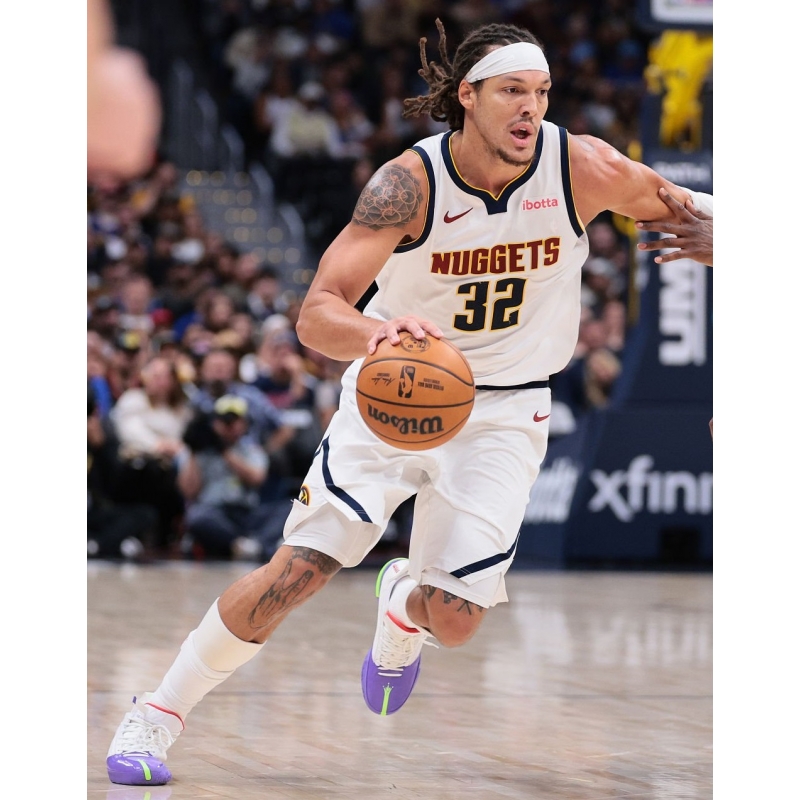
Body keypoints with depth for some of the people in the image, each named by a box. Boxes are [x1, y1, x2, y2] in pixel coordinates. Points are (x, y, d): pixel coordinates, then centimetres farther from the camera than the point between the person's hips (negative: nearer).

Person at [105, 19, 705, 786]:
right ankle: (156, 716, 5)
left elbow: (679, 209, 6)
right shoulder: (409, 182, -23)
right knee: (296, 570, -13)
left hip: (504, 413, 1)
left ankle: (403, 603, 32)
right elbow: (316, 315, -33)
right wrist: (376, 334, -52)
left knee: (453, 619, -8)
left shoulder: (583, 169, -16)